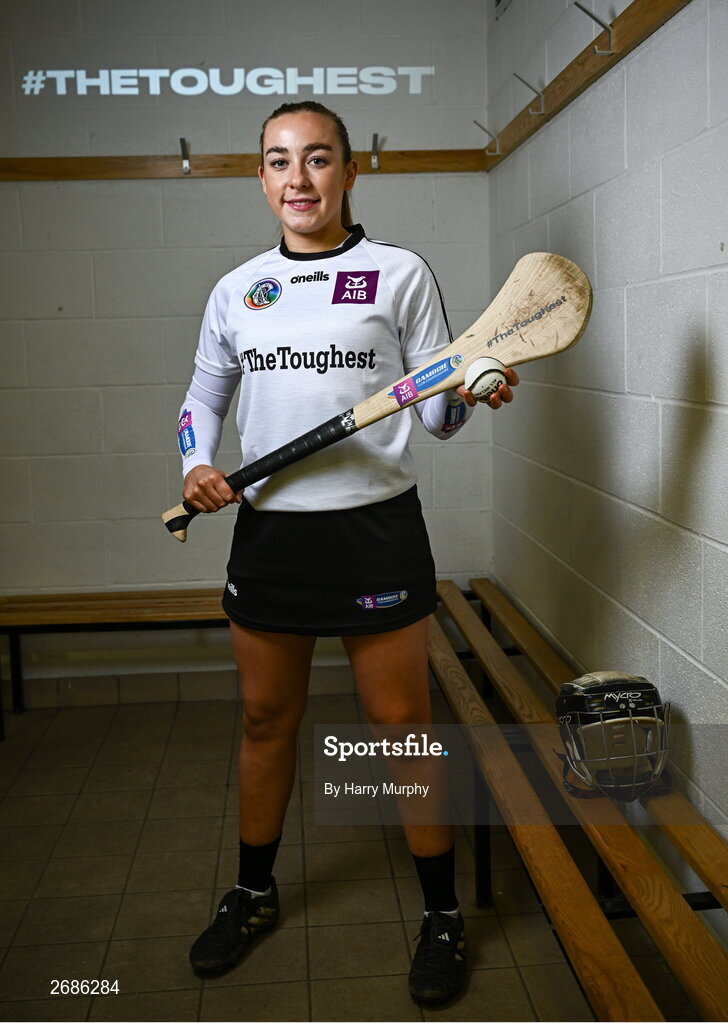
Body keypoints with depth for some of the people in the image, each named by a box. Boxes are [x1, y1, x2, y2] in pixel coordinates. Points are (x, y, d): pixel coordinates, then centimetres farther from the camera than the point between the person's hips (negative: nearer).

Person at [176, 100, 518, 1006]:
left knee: (401, 723, 3)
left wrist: (464, 392, -22)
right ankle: (254, 894, 36)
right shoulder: (235, 291, 9)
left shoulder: (401, 275, -1)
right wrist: (196, 465, 0)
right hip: (268, 529, 4)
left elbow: (438, 417, 0)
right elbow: (203, 398, 19)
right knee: (265, 719, 15)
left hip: (376, 527, -3)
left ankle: (442, 914, 23)